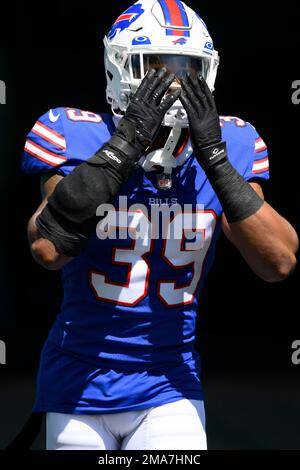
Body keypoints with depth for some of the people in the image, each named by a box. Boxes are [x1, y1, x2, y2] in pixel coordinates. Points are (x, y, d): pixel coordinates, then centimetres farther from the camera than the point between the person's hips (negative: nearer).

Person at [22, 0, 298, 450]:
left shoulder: (228, 146, -4)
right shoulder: (77, 137, -11)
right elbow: (48, 248, -28)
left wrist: (214, 155, -20)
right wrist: (126, 141, -28)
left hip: (169, 388, 1)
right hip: (79, 387, -1)